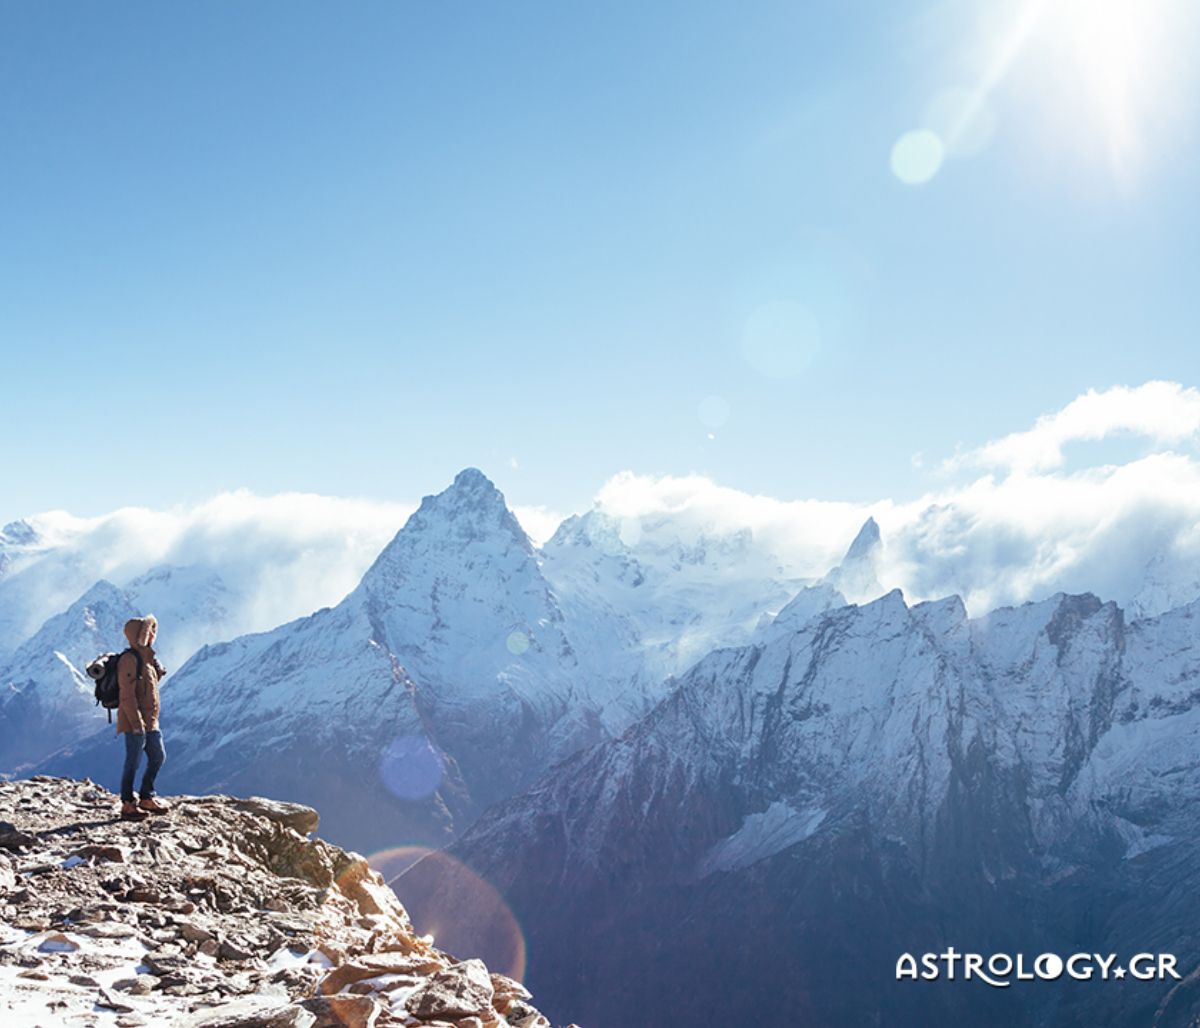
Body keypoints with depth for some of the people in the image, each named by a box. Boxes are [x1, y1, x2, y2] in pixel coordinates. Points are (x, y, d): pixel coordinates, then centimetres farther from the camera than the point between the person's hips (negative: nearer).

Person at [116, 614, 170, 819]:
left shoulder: (146, 657, 14)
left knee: (158, 757, 15)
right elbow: (127, 695, -20)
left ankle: (147, 799, 26)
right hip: (135, 722, -10)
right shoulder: (130, 659, -16)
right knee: (133, 762, -2)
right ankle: (128, 805, 7)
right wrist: (137, 723, -22)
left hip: (150, 721, 10)